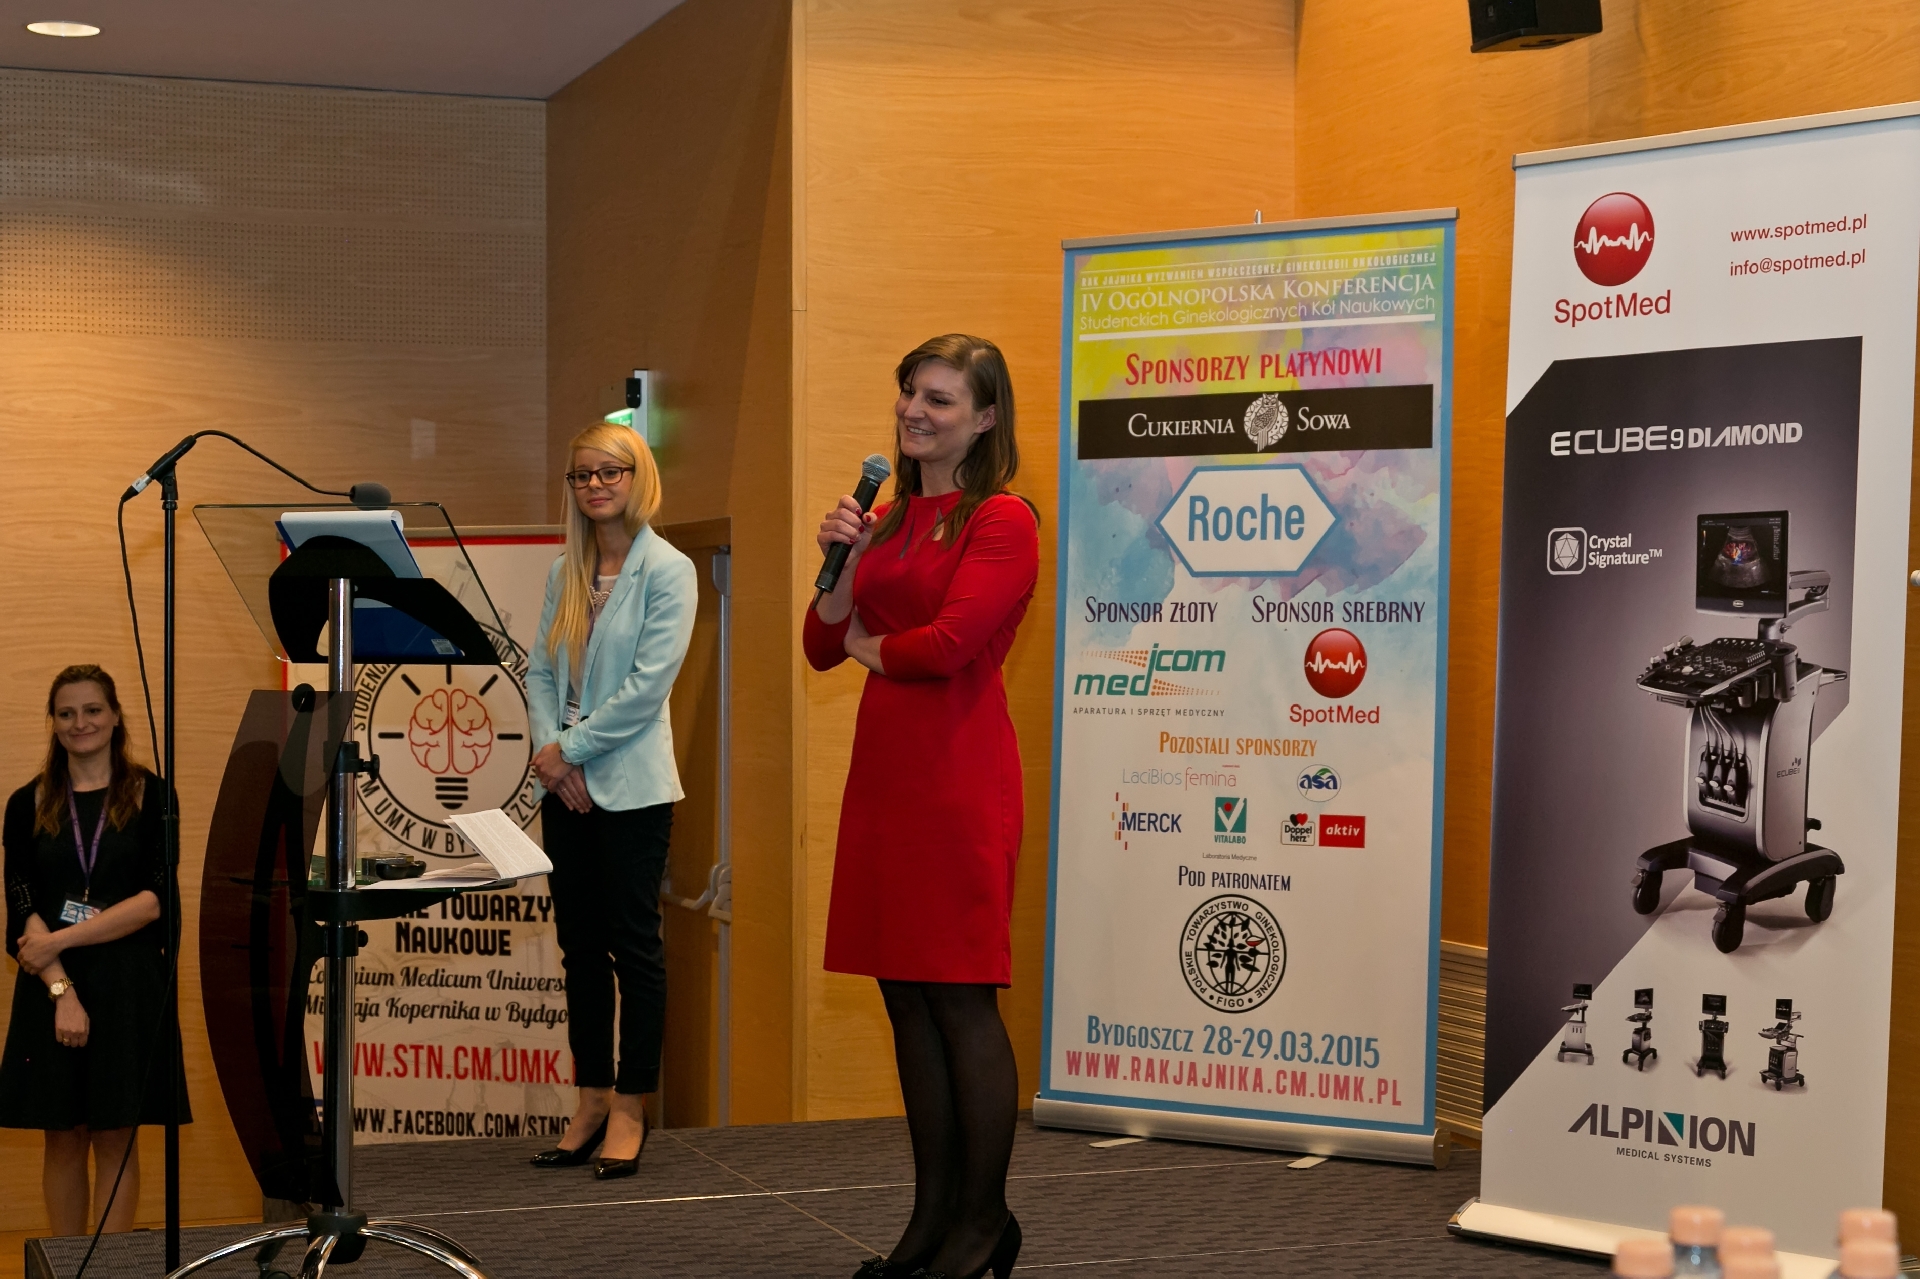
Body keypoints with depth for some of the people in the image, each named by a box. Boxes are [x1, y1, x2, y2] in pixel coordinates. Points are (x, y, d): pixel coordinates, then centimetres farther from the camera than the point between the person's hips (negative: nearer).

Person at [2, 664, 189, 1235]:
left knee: (116, 1138, 2)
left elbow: (155, 899, -8)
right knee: (63, 1138, 6)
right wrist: (62, 991, -15)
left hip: (130, 985, -1)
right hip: (50, 987, 1)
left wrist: (60, 938, -15)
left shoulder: (151, 795, 1)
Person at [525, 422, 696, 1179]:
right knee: (580, 947, 9)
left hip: (630, 787, -6)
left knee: (634, 946, 0)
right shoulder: (565, 572, 11)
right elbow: (540, 671, 8)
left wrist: (570, 748, -12)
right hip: (566, 786, 6)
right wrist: (548, 752, -7)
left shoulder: (667, 570, -7)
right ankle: (590, 1103, 16)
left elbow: (648, 683, -14)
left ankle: (630, 1108, 7)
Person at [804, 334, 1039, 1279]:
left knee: (961, 999, -4)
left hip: (957, 771, -8)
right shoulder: (889, 519, 17)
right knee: (907, 999, 10)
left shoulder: (1003, 521, -6)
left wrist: (872, 646, 1)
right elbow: (823, 646, 14)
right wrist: (842, 560, -2)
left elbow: (948, 643, -17)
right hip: (884, 767, 8)